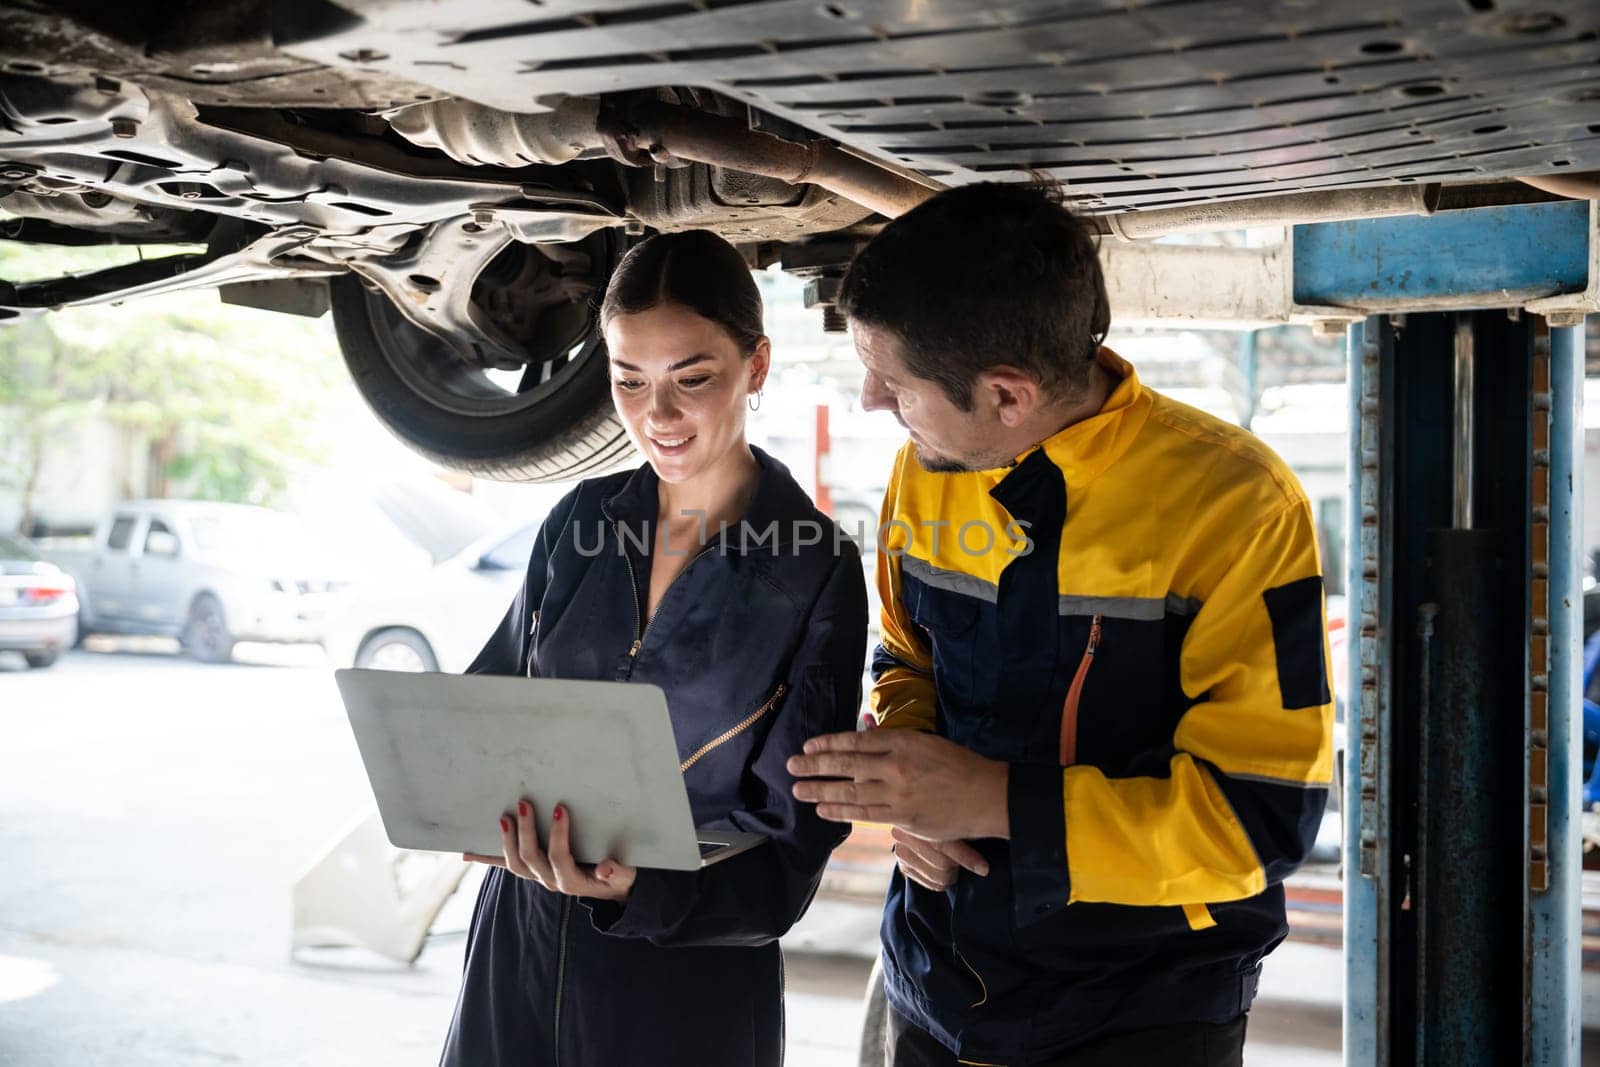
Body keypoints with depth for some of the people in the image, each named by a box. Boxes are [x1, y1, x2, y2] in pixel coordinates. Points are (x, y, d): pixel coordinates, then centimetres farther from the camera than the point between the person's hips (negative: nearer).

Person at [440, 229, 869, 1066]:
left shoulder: (817, 572, -12)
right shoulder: (583, 521, 0)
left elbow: (786, 852, -13)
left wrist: (636, 891, -29)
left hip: (690, 989, -3)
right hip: (522, 949, 4)